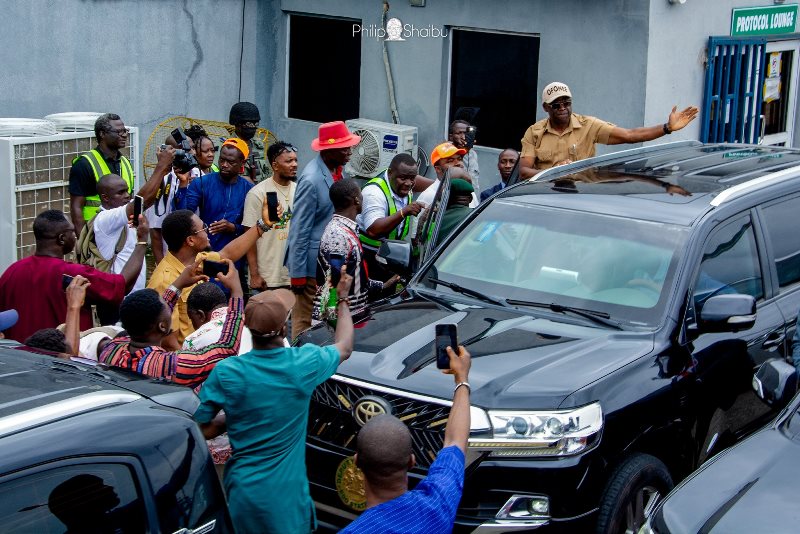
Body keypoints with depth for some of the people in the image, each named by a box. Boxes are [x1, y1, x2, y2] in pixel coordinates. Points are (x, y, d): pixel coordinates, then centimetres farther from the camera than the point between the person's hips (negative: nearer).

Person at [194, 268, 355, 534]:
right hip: (286, 492, 0)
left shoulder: (226, 373, -16)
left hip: (243, 490, 1)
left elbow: (201, 431, -8)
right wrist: (343, 299, 21)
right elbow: (344, 348, 9)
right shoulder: (303, 364, -14)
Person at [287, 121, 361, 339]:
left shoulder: (335, 169, 4)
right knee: (305, 320, 2)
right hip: (315, 262, -9)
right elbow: (300, 229, -20)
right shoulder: (311, 180, -22)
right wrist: (297, 274, -18)